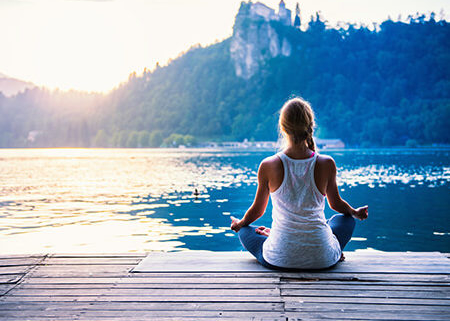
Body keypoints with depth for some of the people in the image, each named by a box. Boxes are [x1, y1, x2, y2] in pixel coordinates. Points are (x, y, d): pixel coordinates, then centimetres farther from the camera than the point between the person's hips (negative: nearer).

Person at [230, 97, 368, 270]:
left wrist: (240, 223, 28)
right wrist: (355, 213, 33)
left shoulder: (268, 166, -11)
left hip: (279, 260, 0)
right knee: (346, 219, 31)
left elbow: (257, 210, 5)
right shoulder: (326, 164, -10)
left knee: (245, 230, 29)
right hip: (322, 259, 1)